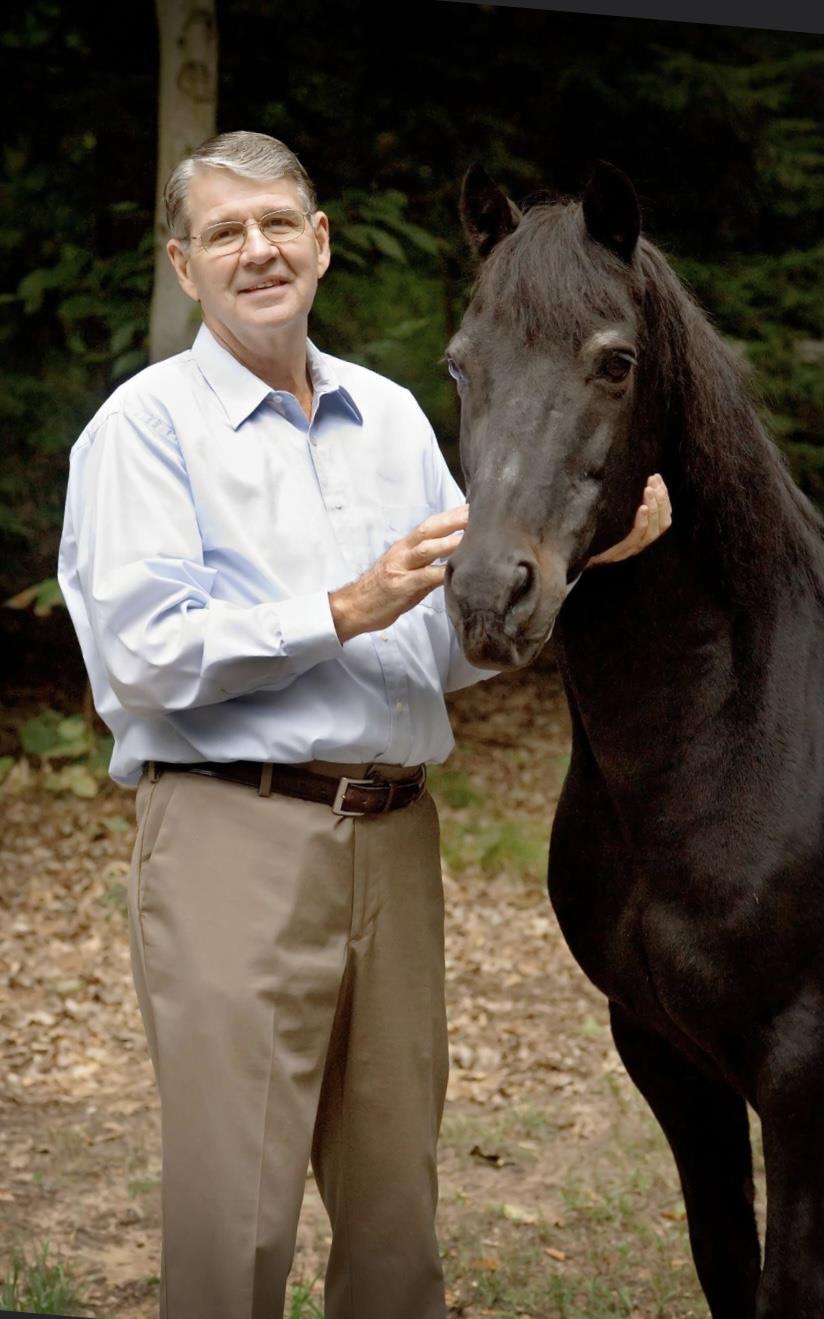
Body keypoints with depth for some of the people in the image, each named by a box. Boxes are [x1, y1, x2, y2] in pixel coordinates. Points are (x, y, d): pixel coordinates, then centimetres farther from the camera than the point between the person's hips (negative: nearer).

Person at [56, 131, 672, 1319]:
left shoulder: (392, 416, 16)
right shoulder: (147, 422, -2)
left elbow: (457, 643, 15)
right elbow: (143, 654, -12)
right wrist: (347, 611, -17)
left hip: (395, 833, 6)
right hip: (234, 833, -5)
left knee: (396, 1201, 12)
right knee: (236, 1210, -5)